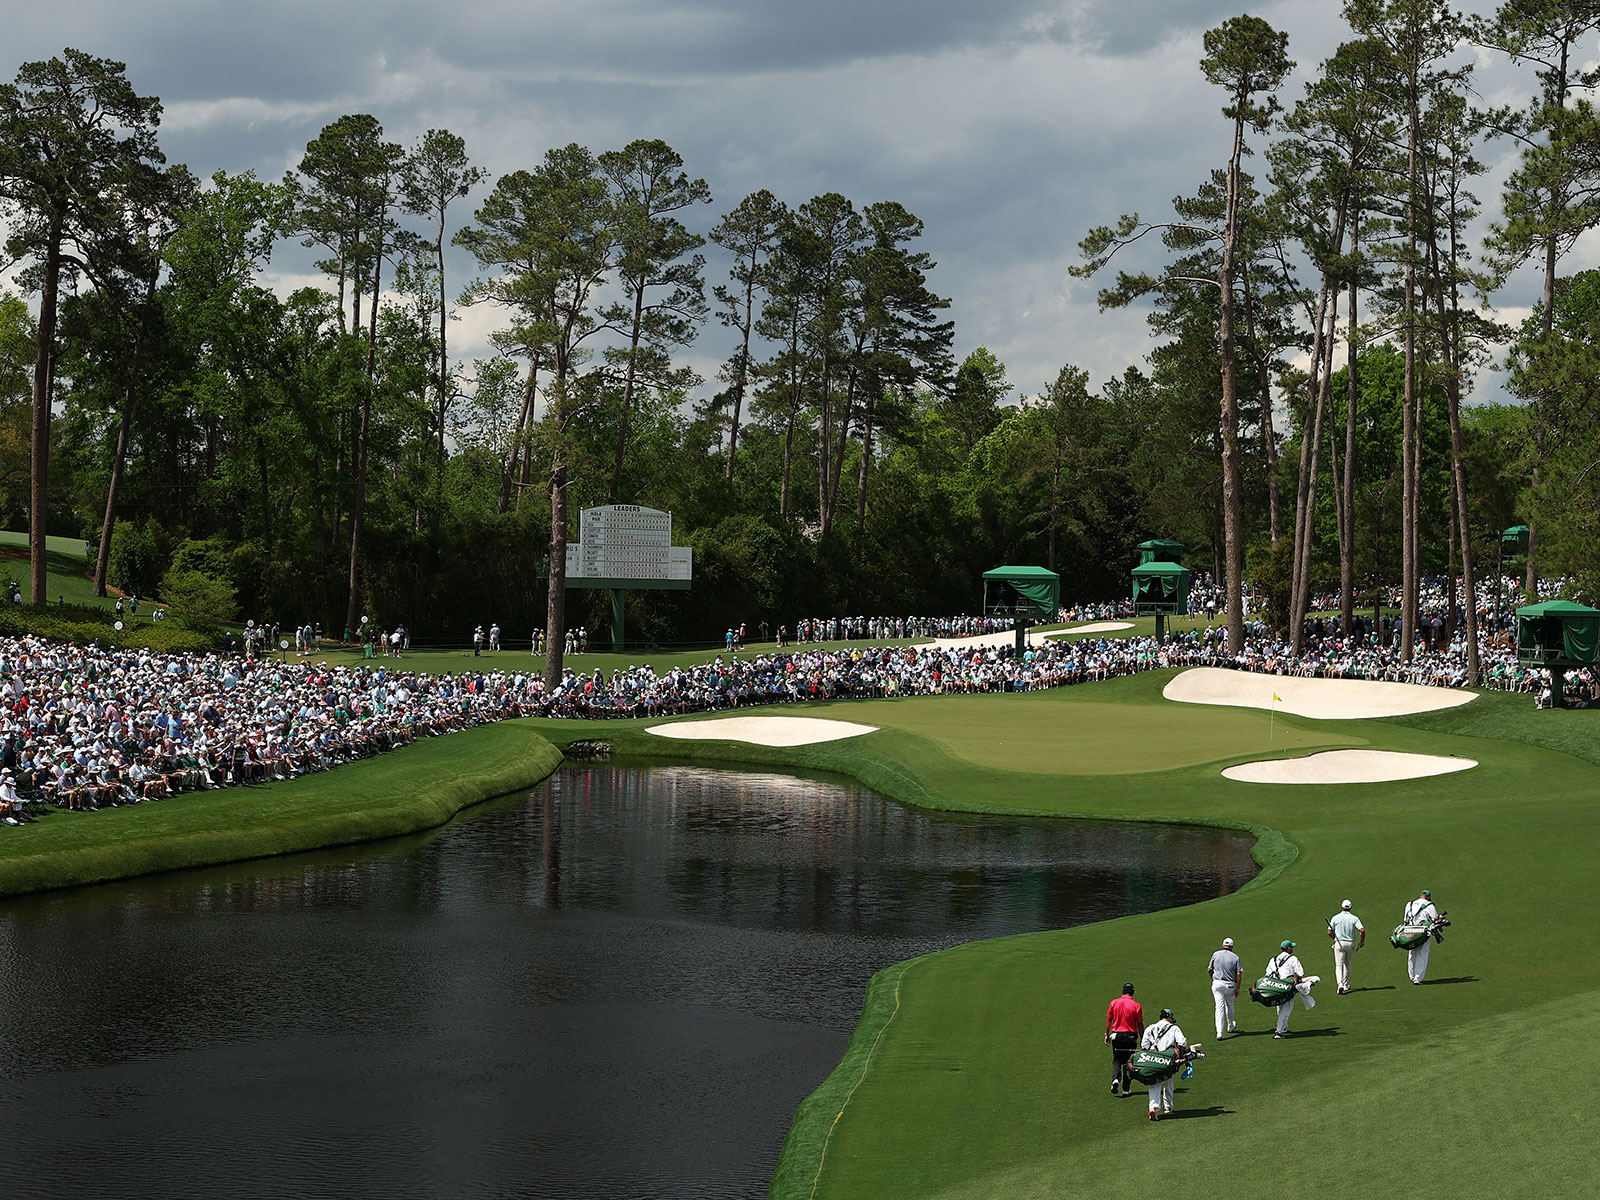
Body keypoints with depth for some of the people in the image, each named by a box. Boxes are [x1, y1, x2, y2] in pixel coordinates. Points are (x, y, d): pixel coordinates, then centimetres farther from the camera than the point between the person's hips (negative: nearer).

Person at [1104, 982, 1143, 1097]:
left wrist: (1107, 1034, 12)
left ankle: (1115, 1079, -14)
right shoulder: (1137, 1006, -6)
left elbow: (1108, 1020, 4)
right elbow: (1140, 1024, -4)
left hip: (1116, 1035, 2)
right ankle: (1126, 1089, 7)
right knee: (1128, 1062, 7)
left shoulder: (1113, 1003, 0)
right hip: (1130, 1035, -2)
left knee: (1116, 1060, 13)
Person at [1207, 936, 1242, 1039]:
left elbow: (1209, 970, 9)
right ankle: (1230, 1027, 44)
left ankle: (1219, 1033, -14)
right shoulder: (1235, 957, -2)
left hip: (1217, 983, 0)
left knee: (1219, 1007, -3)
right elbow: (1239, 974, -7)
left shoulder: (1216, 955, 1)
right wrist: (1238, 989, -2)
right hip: (1230, 985, 0)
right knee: (1229, 1005, 23)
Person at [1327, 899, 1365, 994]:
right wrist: (1362, 941, 3)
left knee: (1339, 966, -3)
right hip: (1351, 943, 2)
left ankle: (1340, 985, -23)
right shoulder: (1354, 918, -3)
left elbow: (1329, 932, -4)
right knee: (1347, 964, 20)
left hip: (1339, 943, -2)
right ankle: (1346, 985, 27)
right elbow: (1362, 930, -13)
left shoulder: (1335, 918, -4)